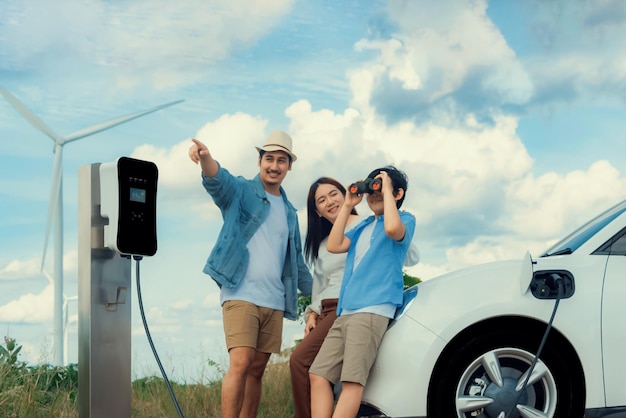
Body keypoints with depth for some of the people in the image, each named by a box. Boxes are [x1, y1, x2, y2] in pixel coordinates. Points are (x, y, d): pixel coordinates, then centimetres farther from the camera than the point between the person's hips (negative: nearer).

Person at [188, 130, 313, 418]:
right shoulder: (241, 191, 3)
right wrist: (205, 158, -42)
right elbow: (217, 178, -21)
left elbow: (296, 261, 28)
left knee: (256, 370, 6)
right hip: (241, 295, -6)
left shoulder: (289, 212, 20)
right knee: (240, 364, -16)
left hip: (274, 302, 6)